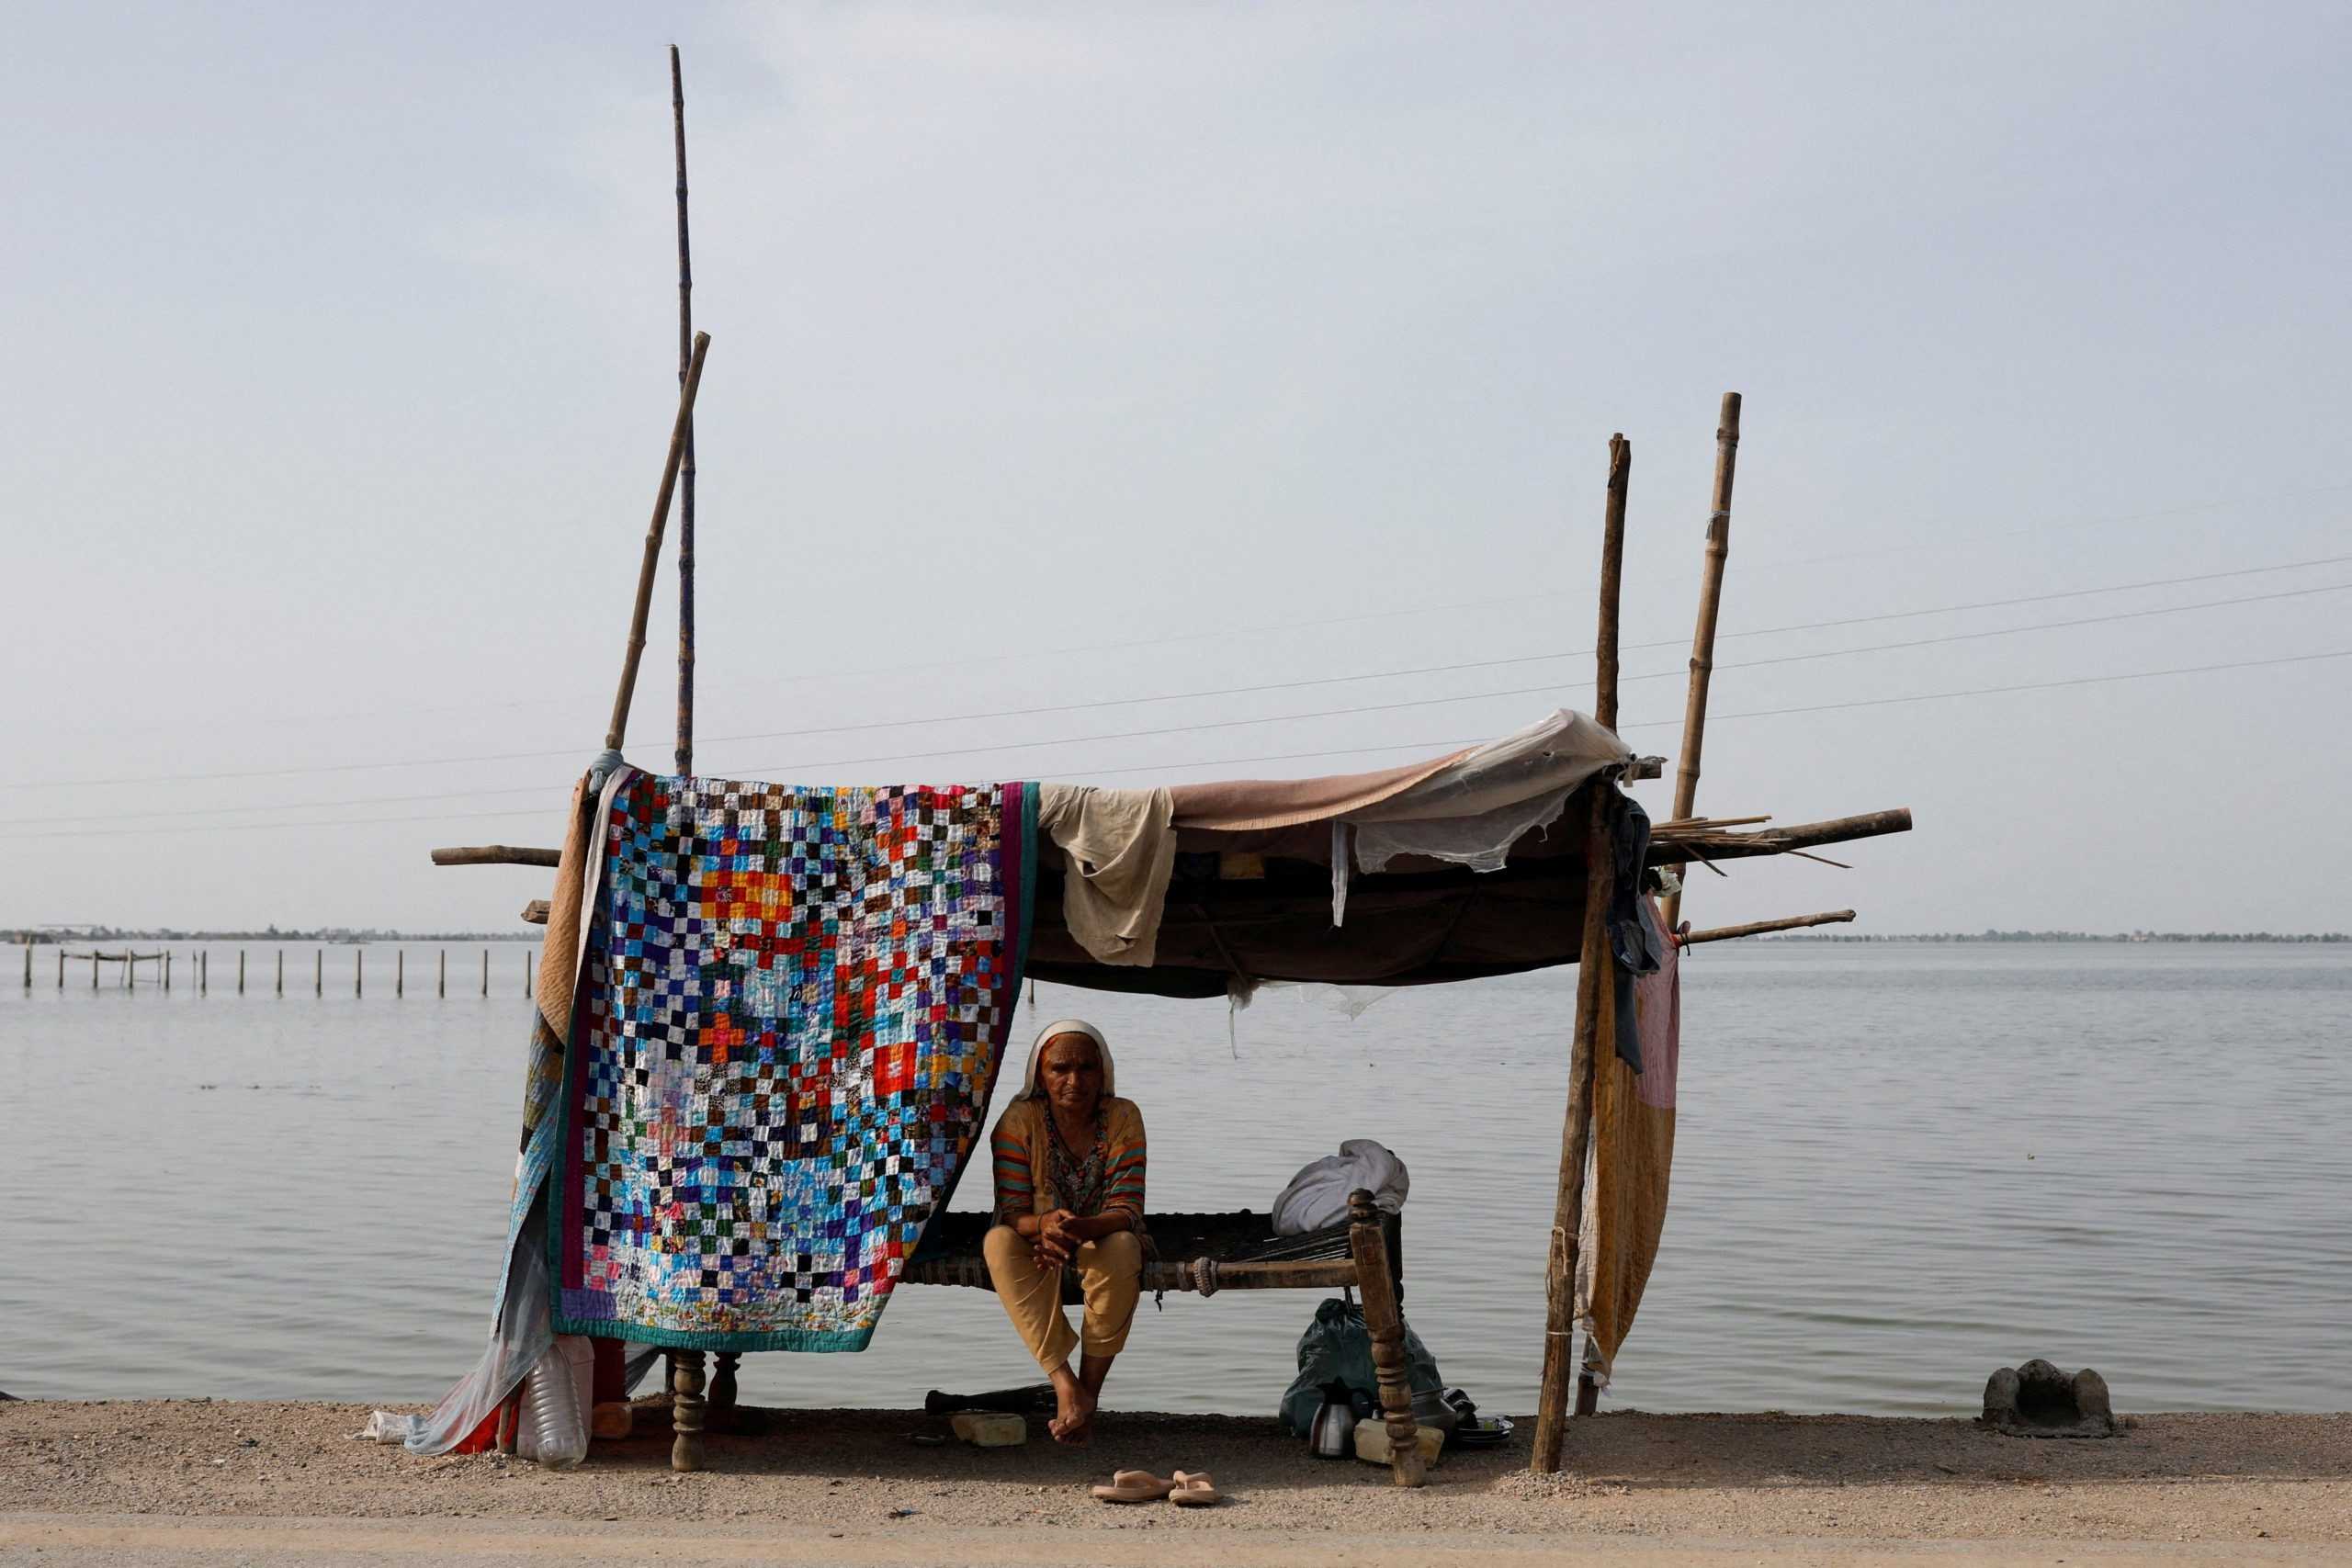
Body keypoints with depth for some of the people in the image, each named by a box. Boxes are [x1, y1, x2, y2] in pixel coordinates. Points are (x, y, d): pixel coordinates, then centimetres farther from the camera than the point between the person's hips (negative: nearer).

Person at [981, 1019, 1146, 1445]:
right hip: (1038, 1248, 1)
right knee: (999, 1241, -32)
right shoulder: (1019, 1121, -13)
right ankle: (1066, 1385, -36)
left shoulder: (1123, 1117, -13)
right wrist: (1045, 1226, -42)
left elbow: (1127, 1210, -20)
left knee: (1123, 1248, -35)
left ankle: (1089, 1391, -26)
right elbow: (1011, 1214, -17)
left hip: (1104, 1240, -1)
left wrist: (1081, 1229, -42)